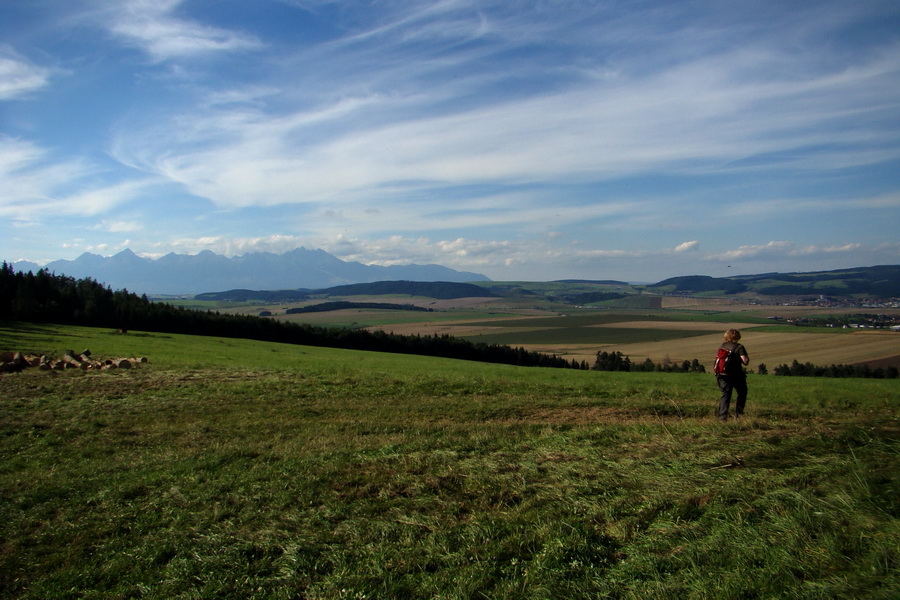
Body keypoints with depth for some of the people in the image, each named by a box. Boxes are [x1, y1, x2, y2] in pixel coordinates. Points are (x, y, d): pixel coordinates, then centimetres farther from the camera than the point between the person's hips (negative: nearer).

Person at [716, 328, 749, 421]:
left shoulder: (722, 346, 9)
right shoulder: (739, 347, -7)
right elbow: (745, 361, -12)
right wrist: (747, 358, 7)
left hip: (723, 374, 4)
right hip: (736, 375, -4)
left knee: (725, 395, 7)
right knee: (742, 393, 16)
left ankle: (722, 416, -3)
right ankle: (738, 413, 12)